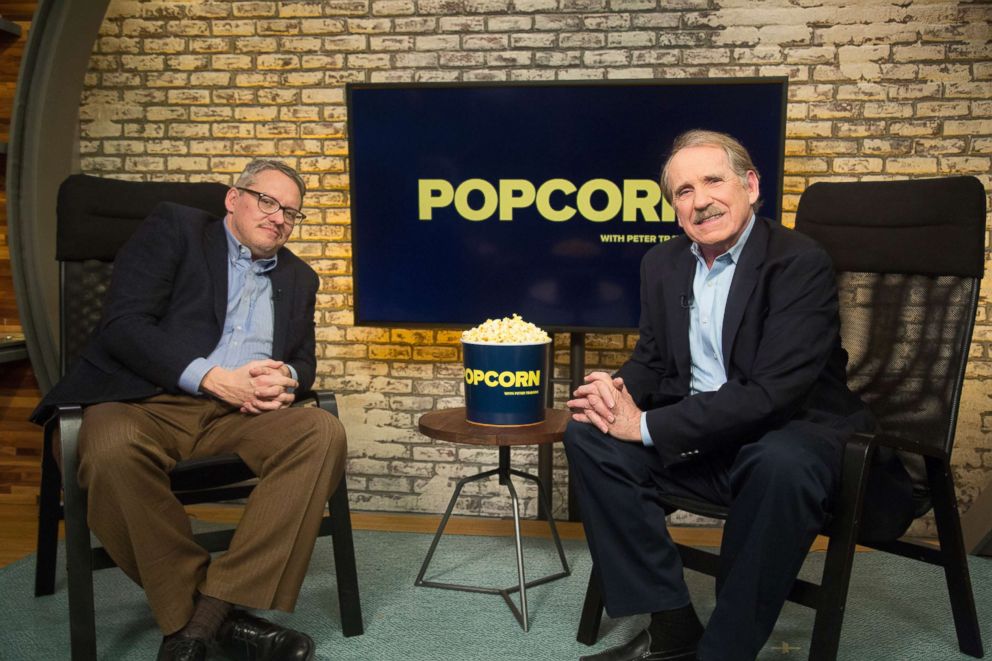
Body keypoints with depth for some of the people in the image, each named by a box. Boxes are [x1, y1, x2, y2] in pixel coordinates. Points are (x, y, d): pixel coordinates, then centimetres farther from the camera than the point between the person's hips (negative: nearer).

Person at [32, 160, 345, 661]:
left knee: (322, 433, -26)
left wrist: (287, 377, -6)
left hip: (239, 412, 4)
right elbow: (123, 323, -5)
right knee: (111, 448, -37)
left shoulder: (299, 278, 22)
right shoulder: (174, 227, 7)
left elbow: (303, 358, 21)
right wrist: (213, 378, -17)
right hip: (145, 402, -3)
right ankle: (187, 612, -18)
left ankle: (208, 613, -27)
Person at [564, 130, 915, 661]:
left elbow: (771, 393, -25)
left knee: (783, 464, -38)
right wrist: (619, 388, -13)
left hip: (789, 436, -6)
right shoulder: (662, 264, 5)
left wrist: (648, 426, -25)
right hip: (701, 438, 6)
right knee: (589, 434, -12)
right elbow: (651, 360, 13)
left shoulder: (801, 263, -16)